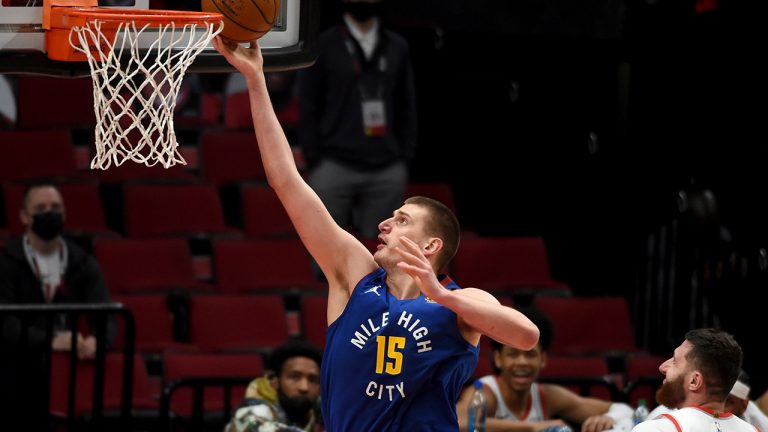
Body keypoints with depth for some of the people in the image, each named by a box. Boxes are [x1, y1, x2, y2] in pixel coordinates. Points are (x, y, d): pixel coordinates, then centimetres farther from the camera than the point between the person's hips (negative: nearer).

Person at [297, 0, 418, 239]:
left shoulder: (398, 47, 11)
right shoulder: (322, 46, 2)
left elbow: (407, 108, 14)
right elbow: (308, 109, 2)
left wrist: (405, 159, 5)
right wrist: (314, 162, -4)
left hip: (387, 172, 2)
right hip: (334, 168, -2)